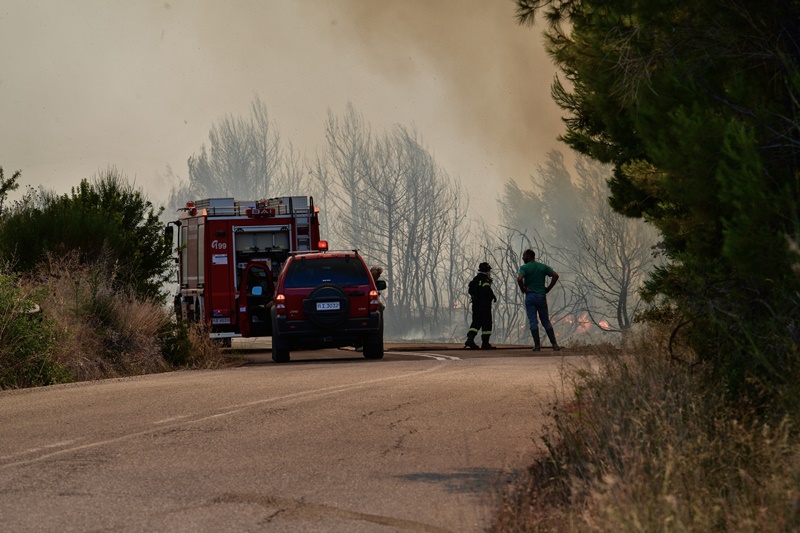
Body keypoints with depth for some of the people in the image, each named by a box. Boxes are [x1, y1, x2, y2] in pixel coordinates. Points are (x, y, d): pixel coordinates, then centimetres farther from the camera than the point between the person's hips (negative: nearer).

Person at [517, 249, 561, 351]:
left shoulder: (524, 267, -6)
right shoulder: (543, 266, 7)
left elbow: (519, 279, -24)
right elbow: (555, 275, -2)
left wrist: (523, 289, -8)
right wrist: (548, 288, 3)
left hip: (530, 296, -3)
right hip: (541, 296, 3)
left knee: (533, 322, 0)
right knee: (546, 321, 10)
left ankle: (537, 345, -3)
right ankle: (554, 344, 5)